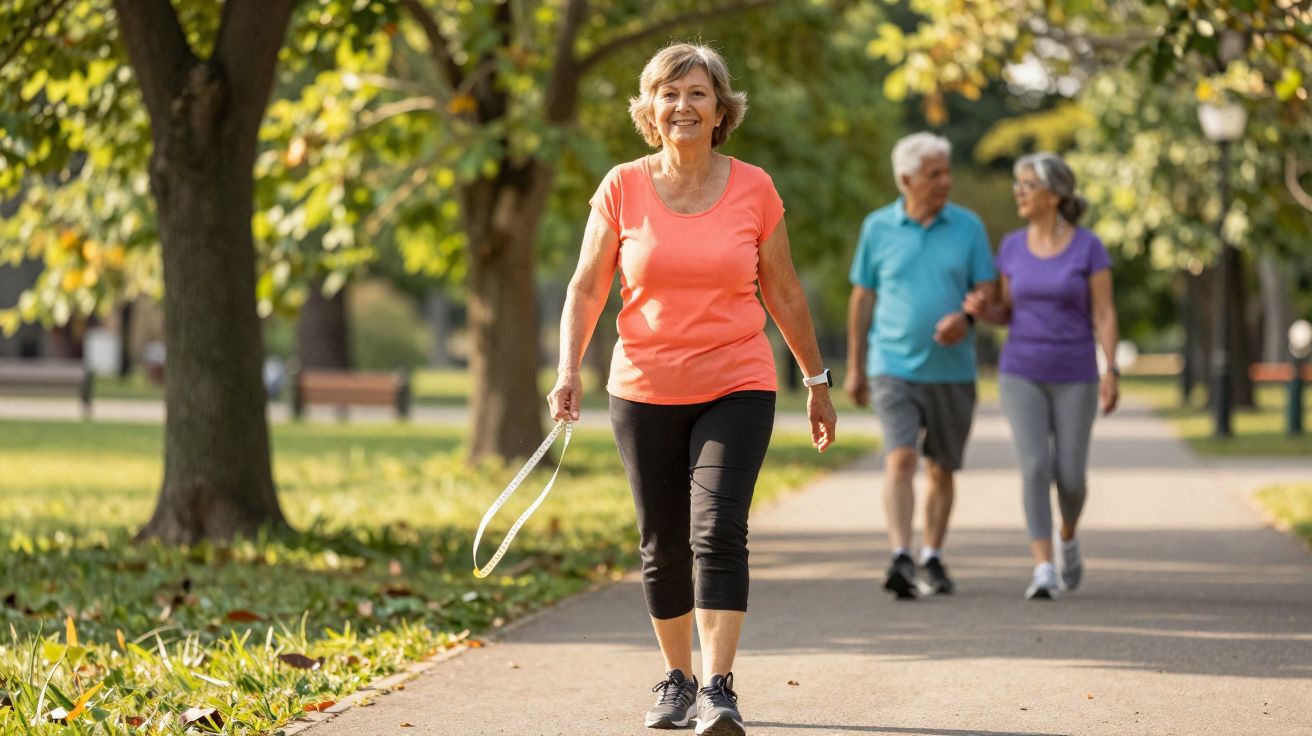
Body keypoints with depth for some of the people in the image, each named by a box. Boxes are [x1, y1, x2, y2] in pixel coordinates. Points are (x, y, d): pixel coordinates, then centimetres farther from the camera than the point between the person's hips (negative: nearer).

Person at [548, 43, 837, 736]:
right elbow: (586, 288, 4)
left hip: (736, 389, -1)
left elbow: (783, 294, 9)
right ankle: (675, 679, 24)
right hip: (644, 391, 1)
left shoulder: (753, 189, -1)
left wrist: (817, 381, 13)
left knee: (719, 530, -16)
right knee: (662, 546, 8)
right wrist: (568, 371, -9)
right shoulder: (623, 187, -1)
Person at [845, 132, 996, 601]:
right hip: (894, 368, -2)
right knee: (900, 460, -17)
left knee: (942, 470, 10)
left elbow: (987, 292, 2)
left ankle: (932, 560, 26)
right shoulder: (878, 228, 1)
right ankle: (900, 561, -26)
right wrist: (855, 368, 9)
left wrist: (966, 317, -21)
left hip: (952, 369, 2)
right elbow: (861, 298, 8)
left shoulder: (968, 227, 2)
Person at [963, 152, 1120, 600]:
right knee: (1035, 467, -16)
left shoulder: (1089, 247, -6)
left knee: (1069, 477, 0)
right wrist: (981, 310, -10)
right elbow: (1009, 313, 12)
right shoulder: (1013, 246, 4)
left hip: (1073, 377, -1)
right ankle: (1044, 573, -16)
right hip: (1022, 375, 1)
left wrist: (1111, 373, -16)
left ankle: (1068, 537, 34)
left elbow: (1105, 315, -6)